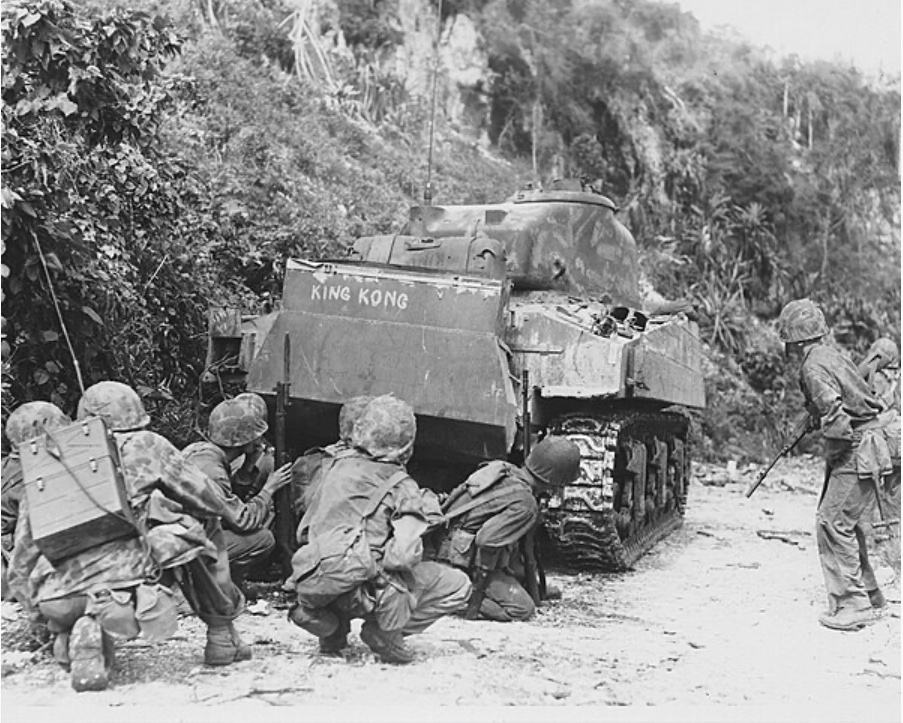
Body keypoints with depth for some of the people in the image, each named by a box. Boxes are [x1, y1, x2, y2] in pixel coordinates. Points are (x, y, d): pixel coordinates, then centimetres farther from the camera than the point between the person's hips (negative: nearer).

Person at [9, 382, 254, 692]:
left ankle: (74, 635, 4)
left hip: (58, 600, 3)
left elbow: (22, 564, 20)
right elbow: (210, 502, 15)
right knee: (204, 526, 19)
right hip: (128, 586, -3)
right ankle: (222, 636, 18)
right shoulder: (146, 446, 10)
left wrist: (42, 614, 30)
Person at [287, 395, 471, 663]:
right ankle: (385, 630, -3)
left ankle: (331, 626, 18)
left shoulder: (337, 468, 14)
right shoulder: (401, 486, -3)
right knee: (458, 586, 6)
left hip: (309, 586, 6)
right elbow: (403, 555, -16)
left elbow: (305, 528, 20)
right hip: (355, 589, -6)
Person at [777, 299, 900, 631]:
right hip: (862, 449, 10)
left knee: (833, 524, -7)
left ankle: (852, 606, -3)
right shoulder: (830, 355, 11)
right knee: (846, 523, 19)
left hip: (858, 453, -10)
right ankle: (867, 591, 30)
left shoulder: (813, 367, -17)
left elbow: (834, 415, -26)